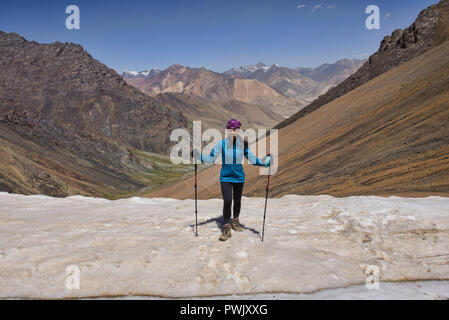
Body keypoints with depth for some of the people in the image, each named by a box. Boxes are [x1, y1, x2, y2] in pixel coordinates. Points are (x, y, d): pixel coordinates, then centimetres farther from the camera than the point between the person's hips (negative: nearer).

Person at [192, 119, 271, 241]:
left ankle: (235, 221, 39)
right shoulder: (222, 144, -9)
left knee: (237, 200, 14)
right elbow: (210, 159, -7)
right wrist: (199, 156, -22)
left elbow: (252, 159, -1)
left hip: (239, 176, 2)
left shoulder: (243, 144, -5)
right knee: (227, 201, -13)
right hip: (225, 177, -2)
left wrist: (265, 162, -15)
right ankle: (226, 228, 1)